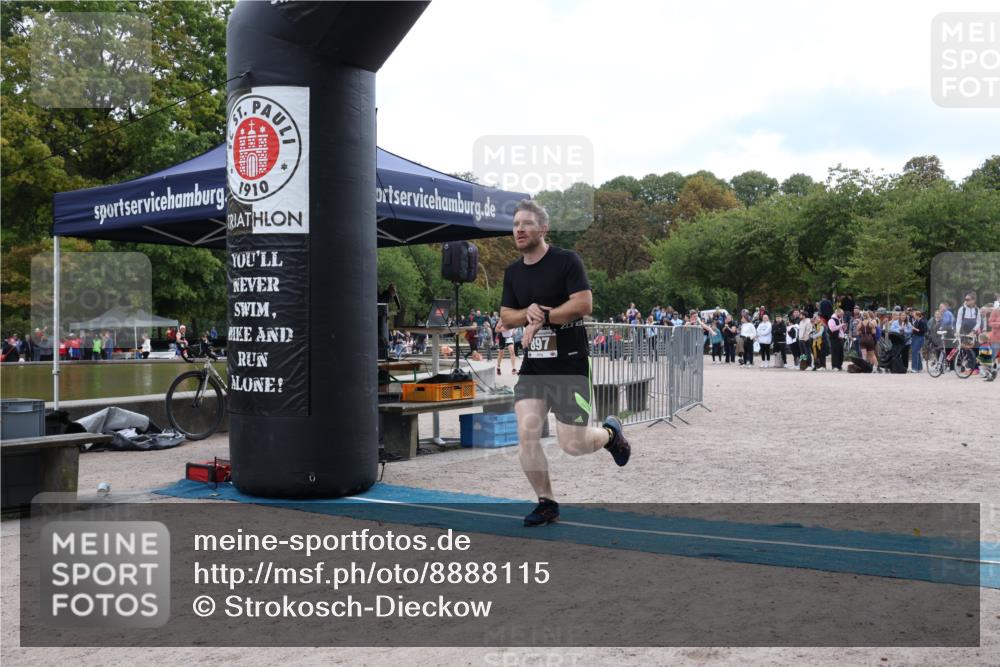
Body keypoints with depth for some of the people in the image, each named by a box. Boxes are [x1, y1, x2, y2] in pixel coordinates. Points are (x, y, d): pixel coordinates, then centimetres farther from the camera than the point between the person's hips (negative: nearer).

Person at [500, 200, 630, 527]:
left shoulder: (566, 261, -8)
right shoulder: (512, 272, 11)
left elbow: (584, 304, -16)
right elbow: (505, 316, 14)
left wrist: (543, 318, -15)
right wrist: (527, 313, -8)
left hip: (569, 364, -5)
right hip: (532, 365, 5)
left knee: (573, 444, -5)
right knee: (526, 433, -9)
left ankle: (610, 432, 31)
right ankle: (546, 503, 8)